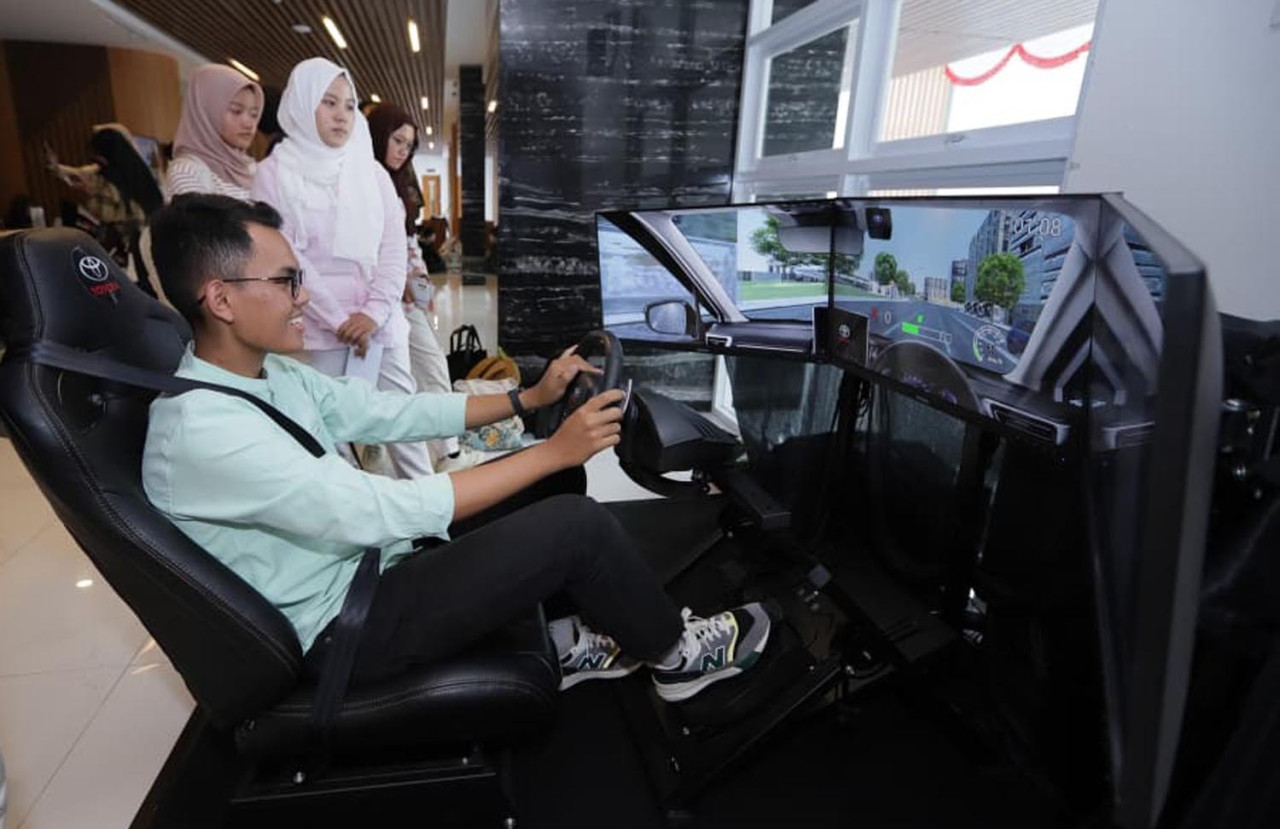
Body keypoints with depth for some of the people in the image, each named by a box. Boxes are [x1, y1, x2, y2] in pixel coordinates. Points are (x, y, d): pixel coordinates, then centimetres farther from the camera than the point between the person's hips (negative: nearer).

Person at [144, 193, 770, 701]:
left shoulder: (271, 375, 1)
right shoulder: (203, 431, -27)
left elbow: (396, 414, 4)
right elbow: (390, 514, -31)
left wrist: (531, 398, -1)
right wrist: (555, 451, -28)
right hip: (343, 627, -9)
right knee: (576, 522, -16)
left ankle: (560, 640, 14)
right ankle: (675, 654, 10)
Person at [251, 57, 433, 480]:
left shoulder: (371, 171, 13)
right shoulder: (276, 172, 2)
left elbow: (394, 247, 4)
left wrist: (374, 311, -9)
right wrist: (338, 319, -11)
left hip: (380, 323, 3)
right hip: (319, 329, -3)